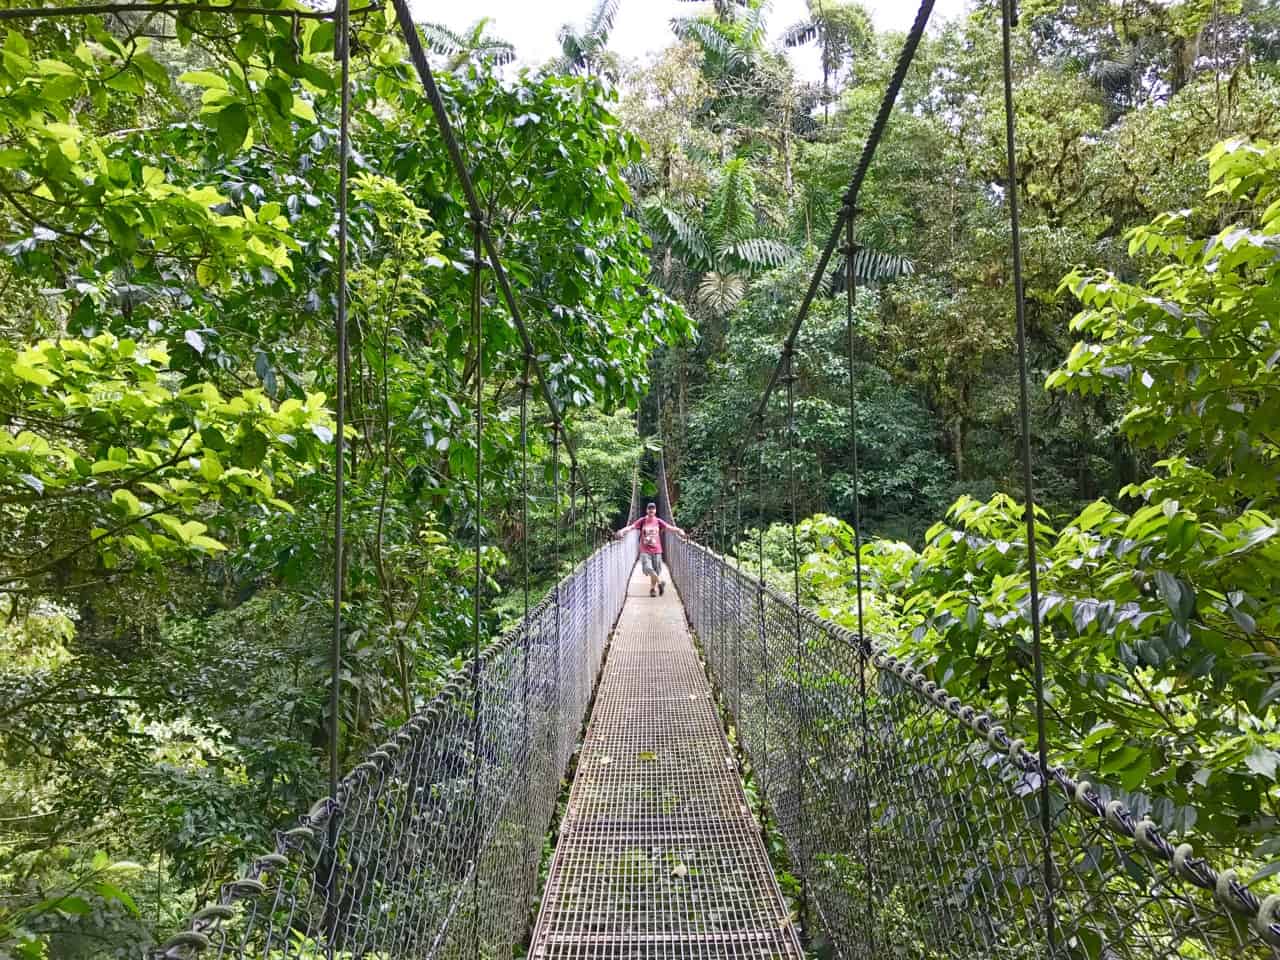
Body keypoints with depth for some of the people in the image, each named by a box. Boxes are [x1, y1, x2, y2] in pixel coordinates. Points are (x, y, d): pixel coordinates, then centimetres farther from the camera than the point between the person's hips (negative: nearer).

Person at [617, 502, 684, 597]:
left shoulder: (658, 521, 3)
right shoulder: (642, 521, -1)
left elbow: (669, 527, -5)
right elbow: (632, 526, -12)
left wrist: (678, 530, -23)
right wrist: (622, 530, -29)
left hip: (656, 550, 1)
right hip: (645, 551, -1)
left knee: (655, 571, 7)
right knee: (648, 569, -21)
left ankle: (653, 589, 28)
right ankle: (660, 582, 0)